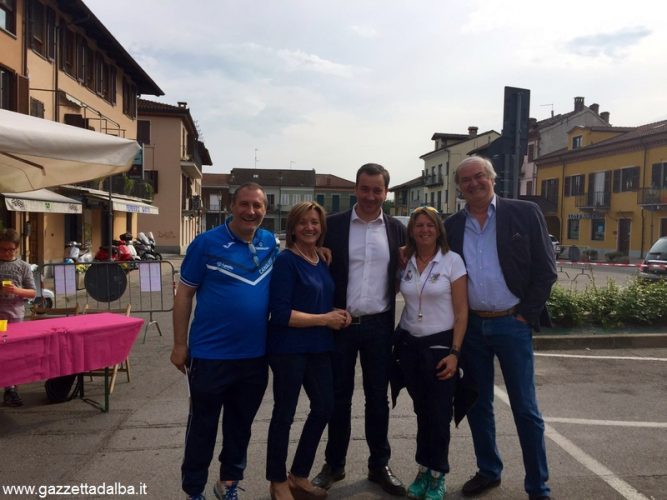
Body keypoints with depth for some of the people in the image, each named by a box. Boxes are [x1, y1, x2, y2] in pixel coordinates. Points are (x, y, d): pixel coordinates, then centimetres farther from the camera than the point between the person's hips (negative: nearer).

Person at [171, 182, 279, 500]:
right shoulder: (206, 243, -10)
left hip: (255, 355, 4)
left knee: (241, 424, 19)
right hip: (211, 354, -4)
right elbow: (184, 294, -7)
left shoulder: (270, 243, 2)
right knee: (202, 426, 11)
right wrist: (180, 344, -7)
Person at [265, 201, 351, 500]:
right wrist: (325, 319, -17)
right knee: (284, 414, 6)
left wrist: (339, 313, -2)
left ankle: (299, 476, 34)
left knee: (324, 407, 15)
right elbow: (280, 313, -20)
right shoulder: (285, 261, -14)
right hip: (289, 349, -8)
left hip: (319, 348, 8)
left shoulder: (323, 260, 8)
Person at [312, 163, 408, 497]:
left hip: (379, 326, 2)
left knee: (378, 397, 12)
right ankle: (334, 464, 27)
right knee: (339, 396, 11)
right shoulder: (333, 225, -1)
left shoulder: (397, 229, 5)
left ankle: (379, 465, 27)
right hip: (340, 324, -1)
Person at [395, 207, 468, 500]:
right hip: (409, 344, 3)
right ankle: (423, 470, 29)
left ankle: (437, 476, 22)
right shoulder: (404, 261, 2)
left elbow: (461, 311, -8)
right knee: (421, 410, 14)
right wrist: (396, 342, -1)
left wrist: (454, 352, -12)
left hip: (440, 344, -3)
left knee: (439, 413, 3)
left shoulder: (452, 261, -7)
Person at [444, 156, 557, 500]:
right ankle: (488, 471, 32)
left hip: (512, 324, -3)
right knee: (478, 405, 14)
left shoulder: (525, 213, -3)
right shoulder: (451, 226, 5)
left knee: (525, 408, 4)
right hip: (470, 327, 3)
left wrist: (527, 315, -8)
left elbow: (545, 269, -4)